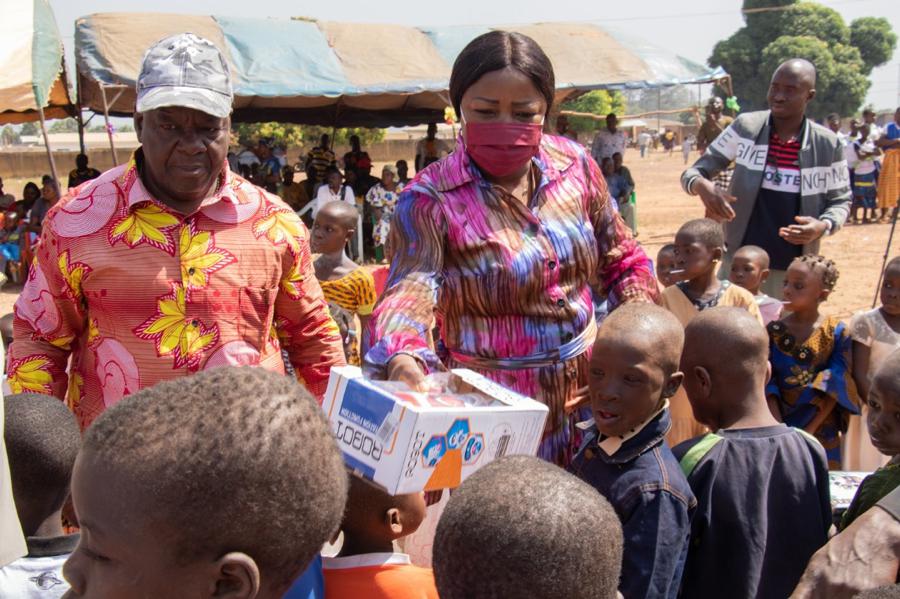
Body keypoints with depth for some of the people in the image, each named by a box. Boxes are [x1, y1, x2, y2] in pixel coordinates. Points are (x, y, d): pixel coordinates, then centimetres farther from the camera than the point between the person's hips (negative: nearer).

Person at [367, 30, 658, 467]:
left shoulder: (574, 164, -2)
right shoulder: (429, 200, -16)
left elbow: (622, 260, 11)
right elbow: (409, 291, -30)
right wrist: (402, 358, -50)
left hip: (591, 390, 5)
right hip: (495, 408, -4)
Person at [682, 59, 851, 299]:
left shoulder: (827, 144, -4)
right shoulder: (746, 127, -3)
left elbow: (840, 200, 7)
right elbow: (693, 172, 0)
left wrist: (824, 226, -15)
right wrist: (702, 186, -24)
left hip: (793, 273, 0)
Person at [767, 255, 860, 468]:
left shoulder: (837, 333, -5)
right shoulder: (773, 332, -1)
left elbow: (835, 388, -8)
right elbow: (768, 385, -5)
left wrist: (809, 431, -15)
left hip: (821, 432, -1)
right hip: (778, 426, 1)